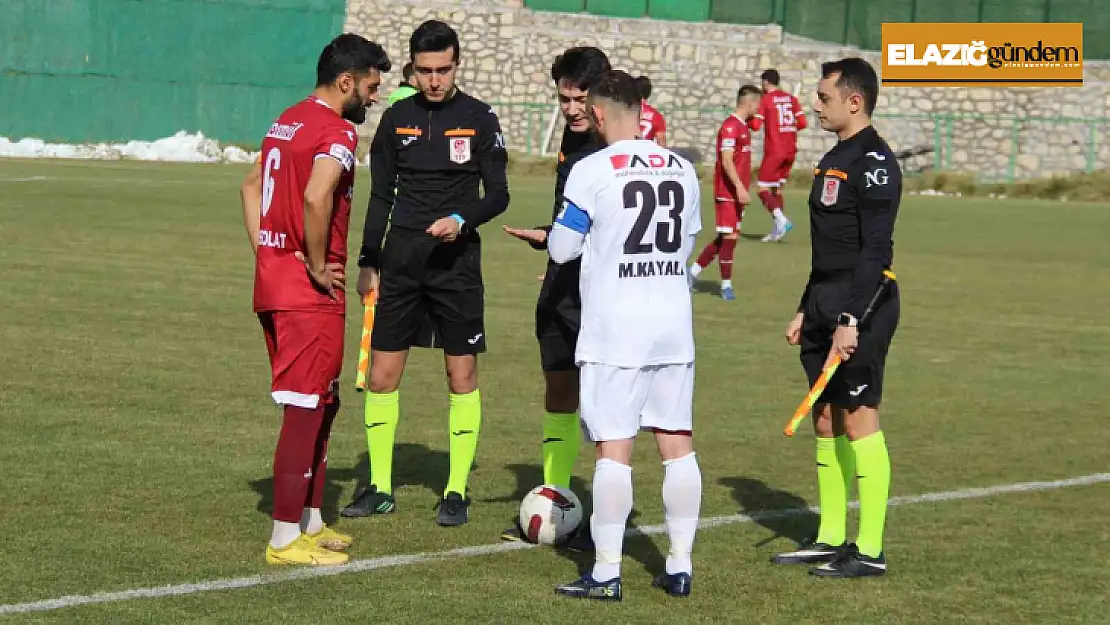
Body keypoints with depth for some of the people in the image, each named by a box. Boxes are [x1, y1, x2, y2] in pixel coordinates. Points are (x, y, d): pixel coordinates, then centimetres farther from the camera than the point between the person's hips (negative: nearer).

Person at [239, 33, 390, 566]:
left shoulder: (287, 121, 15)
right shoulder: (337, 132, -15)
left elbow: (252, 186, 23)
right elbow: (316, 198, -30)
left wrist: (264, 250, 14)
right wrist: (318, 266, -18)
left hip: (273, 281, 9)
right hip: (310, 296, -9)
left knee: (322, 402, 19)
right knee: (306, 410, -4)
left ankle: (310, 521, 25)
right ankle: (286, 540, -2)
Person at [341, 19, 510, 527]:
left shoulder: (479, 119, -2)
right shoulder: (397, 118, 7)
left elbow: (498, 194, -3)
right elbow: (381, 196, 12)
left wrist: (462, 220, -21)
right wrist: (368, 263, 9)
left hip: (456, 261, -3)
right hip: (400, 261, 3)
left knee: (462, 376, 0)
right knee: (381, 375, 2)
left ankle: (456, 492, 8)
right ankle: (379, 488, 13)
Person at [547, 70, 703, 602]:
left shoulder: (593, 170, -10)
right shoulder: (683, 170, 7)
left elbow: (561, 250, -5)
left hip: (615, 331, -5)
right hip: (674, 327, 5)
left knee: (614, 448, -3)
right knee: (677, 443, 8)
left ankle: (606, 573, -3)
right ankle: (680, 567, 12)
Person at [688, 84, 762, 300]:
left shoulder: (743, 126, 15)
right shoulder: (730, 127, -15)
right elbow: (726, 162, -21)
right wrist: (740, 187, -25)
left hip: (737, 192, 10)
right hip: (728, 191, -10)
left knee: (728, 237, 11)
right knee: (730, 236, -5)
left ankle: (694, 270, 17)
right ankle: (726, 285, 1)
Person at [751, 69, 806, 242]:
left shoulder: (765, 100, -6)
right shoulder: (791, 99, 10)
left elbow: (756, 125, -12)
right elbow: (802, 123, 3)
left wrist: (748, 121, 9)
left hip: (774, 150, -6)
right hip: (790, 150, 6)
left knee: (763, 190, -3)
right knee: (777, 189, 15)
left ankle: (781, 219, -24)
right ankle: (778, 230, 9)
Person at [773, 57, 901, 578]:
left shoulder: (874, 162, -14)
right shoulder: (836, 159, 16)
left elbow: (875, 249, -20)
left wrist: (850, 320, -24)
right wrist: (805, 310, 21)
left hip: (861, 307, -10)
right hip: (825, 306, 10)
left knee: (858, 420, -7)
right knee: (826, 419, 11)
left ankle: (869, 550, -3)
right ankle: (830, 539, 19)